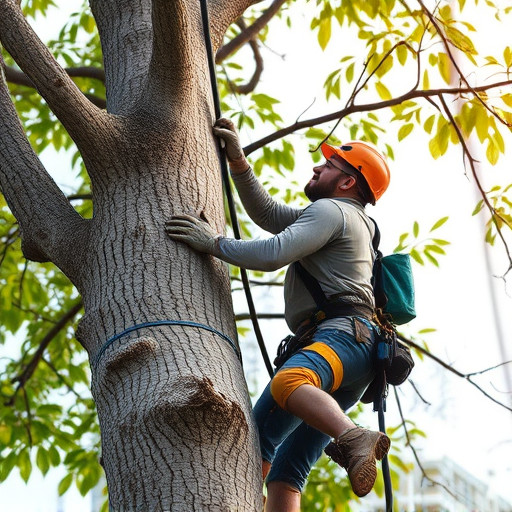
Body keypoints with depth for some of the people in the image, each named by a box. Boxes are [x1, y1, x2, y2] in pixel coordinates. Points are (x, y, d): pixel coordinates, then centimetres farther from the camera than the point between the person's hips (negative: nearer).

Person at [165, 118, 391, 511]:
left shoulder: (330, 210, 4)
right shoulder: (345, 221, 35)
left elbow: (272, 254, -12)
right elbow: (265, 212, 34)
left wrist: (213, 243, -2)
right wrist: (237, 159, 26)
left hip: (345, 334, -10)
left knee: (287, 383, -41)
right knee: (286, 469, 2)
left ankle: (353, 439, -61)